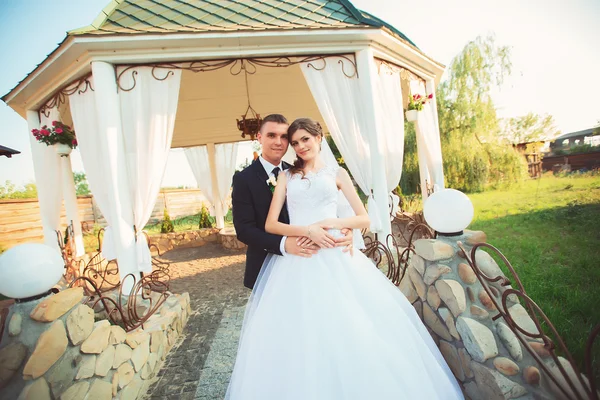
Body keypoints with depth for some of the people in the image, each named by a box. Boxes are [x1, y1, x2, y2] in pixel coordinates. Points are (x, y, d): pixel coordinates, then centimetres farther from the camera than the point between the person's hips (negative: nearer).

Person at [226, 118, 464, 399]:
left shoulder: (337, 173, 11)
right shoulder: (286, 176, 12)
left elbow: (364, 219, 6)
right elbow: (270, 225, 2)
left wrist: (331, 223, -10)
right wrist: (307, 231, -12)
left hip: (333, 257, 0)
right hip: (296, 259, 1)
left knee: (348, 328, 0)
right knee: (300, 332, 2)